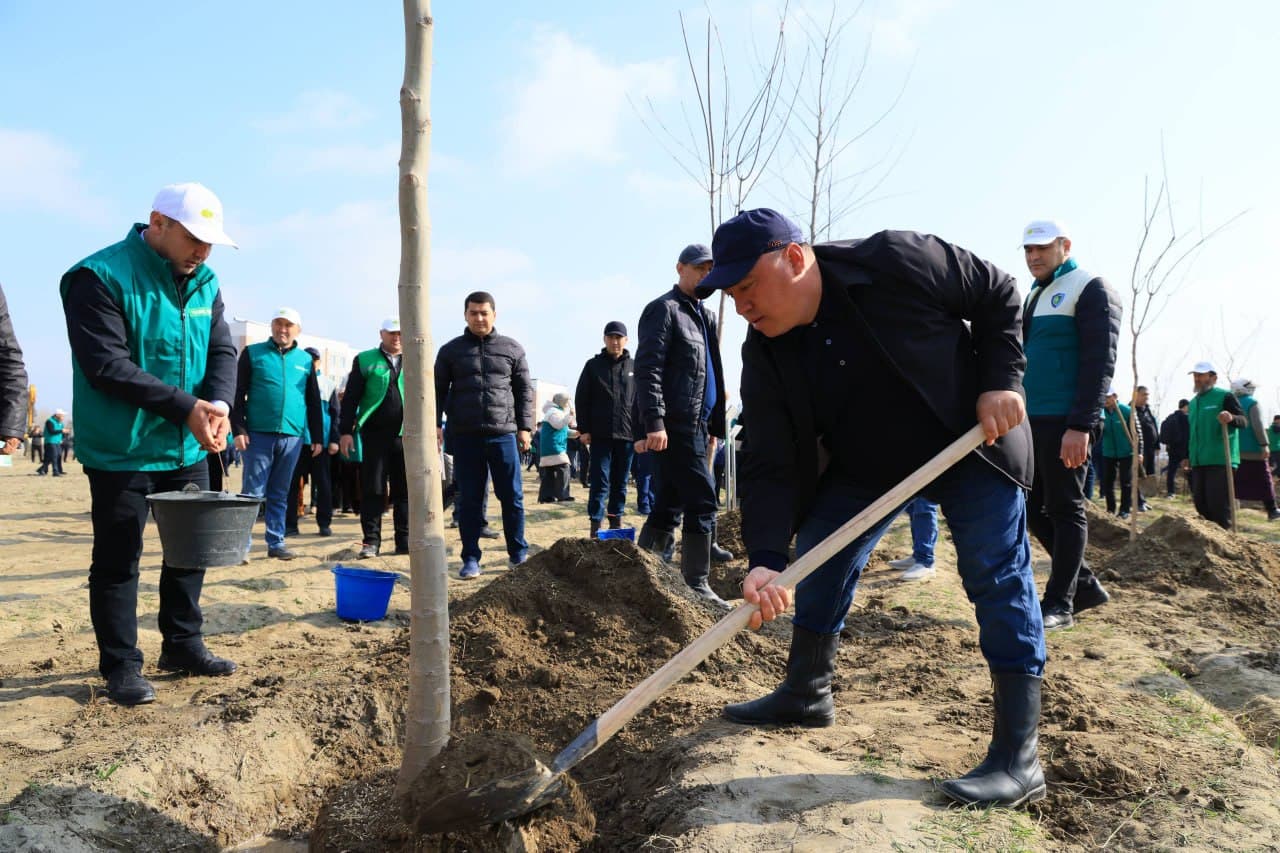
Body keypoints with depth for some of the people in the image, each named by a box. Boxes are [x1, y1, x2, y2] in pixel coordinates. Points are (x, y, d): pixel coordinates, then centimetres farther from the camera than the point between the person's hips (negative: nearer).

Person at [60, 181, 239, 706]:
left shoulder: (204, 283, 5)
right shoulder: (100, 277, -15)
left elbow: (222, 351, 3)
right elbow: (106, 365, -23)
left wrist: (218, 404, -18)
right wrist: (185, 407, -26)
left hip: (187, 449, 7)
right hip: (121, 451, -6)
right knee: (118, 560, 4)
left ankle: (183, 646, 31)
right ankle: (121, 666, 18)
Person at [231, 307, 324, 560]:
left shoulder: (305, 359, 12)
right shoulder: (253, 353, 4)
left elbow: (313, 402, 15)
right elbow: (238, 394, 1)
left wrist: (317, 438, 11)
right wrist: (238, 429, -9)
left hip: (293, 437, 3)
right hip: (258, 434, -3)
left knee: (280, 494, 10)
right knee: (253, 492, -1)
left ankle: (276, 542, 16)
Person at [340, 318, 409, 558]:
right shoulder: (365, 360, 7)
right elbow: (351, 398, 4)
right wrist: (345, 431, -3)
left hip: (406, 436, 2)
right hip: (374, 434, -1)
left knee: (405, 491, 5)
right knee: (372, 490, 1)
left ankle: (404, 541, 13)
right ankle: (371, 541, 8)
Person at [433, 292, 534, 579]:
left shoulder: (512, 349, 9)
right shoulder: (451, 350, 9)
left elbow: (524, 391, 9)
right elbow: (438, 391, 9)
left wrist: (525, 427, 2)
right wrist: (435, 424, -3)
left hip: (503, 433, 0)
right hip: (464, 435, 0)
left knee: (512, 496, 4)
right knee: (469, 499, 5)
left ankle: (518, 554, 17)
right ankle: (470, 558, 12)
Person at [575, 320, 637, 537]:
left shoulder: (634, 368, 10)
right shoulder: (593, 365, 5)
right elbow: (581, 398, 2)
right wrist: (583, 429, -5)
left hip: (626, 434, 2)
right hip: (600, 434, -2)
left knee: (620, 483, 9)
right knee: (600, 482, -4)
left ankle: (615, 522, 18)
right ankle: (596, 527, -3)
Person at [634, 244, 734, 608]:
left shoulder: (704, 316, 21)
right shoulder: (664, 309, -6)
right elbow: (648, 368, -16)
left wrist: (715, 426, 22)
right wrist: (654, 421, -24)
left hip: (695, 425, 9)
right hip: (675, 426, -9)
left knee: (669, 503, 11)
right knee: (702, 501, -9)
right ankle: (697, 585, -1)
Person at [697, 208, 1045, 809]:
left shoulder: (898, 261, -27)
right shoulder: (764, 355, -15)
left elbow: (997, 294, -11)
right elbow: (768, 464, -20)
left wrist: (1000, 379, -22)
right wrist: (765, 559, -32)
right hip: (864, 462, 5)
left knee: (998, 579, -9)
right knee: (818, 556, 3)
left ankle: (1018, 758, -3)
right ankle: (807, 692, 24)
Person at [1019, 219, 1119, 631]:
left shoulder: (1091, 288, -4)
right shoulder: (1034, 296, 20)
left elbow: (1099, 362, -13)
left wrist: (1080, 425, -21)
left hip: (1065, 423, -8)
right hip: (1031, 422, 8)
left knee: (1065, 510, -2)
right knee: (1033, 508, 10)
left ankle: (1060, 602, 6)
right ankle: (1085, 584, 23)